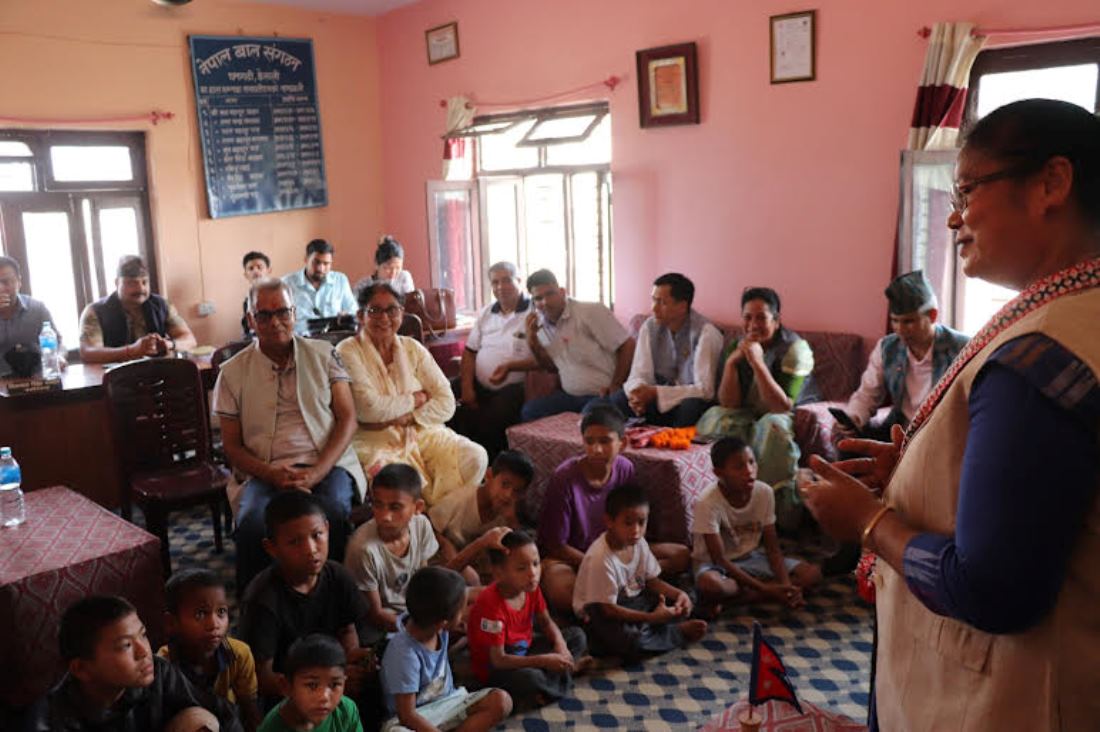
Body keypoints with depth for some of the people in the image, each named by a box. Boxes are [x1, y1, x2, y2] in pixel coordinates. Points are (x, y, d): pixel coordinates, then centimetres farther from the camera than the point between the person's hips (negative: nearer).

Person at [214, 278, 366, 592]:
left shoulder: (323, 355, 11)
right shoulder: (233, 372, 11)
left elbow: (347, 419, 5)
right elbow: (232, 445, 10)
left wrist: (316, 472, -11)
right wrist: (270, 474, -11)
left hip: (327, 464, 0)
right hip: (266, 472, 1)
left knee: (333, 510, -34)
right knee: (252, 523, -32)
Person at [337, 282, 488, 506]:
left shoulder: (413, 348, 9)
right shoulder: (348, 352, -3)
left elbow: (446, 404, 2)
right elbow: (369, 409, -16)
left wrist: (402, 418, -12)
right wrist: (417, 398, -4)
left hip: (422, 432, 5)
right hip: (374, 441, -4)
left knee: (474, 457, -19)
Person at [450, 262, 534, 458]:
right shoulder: (485, 313, 18)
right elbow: (469, 352, 17)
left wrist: (511, 366, -23)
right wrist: (466, 386, 2)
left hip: (514, 386, -6)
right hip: (478, 384, 6)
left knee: (489, 420, -31)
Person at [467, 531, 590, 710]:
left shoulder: (531, 588, -10)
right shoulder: (491, 605, -33)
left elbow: (546, 623, 6)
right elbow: (498, 660, -32)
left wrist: (560, 644, -16)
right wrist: (545, 660, -32)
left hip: (523, 651, 8)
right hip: (494, 668, -7)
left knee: (577, 635, 7)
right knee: (531, 679, -37)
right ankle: (567, 669, -8)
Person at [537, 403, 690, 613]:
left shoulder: (625, 469, -7)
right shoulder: (565, 478, -22)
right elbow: (555, 545, -15)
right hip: (570, 558, -6)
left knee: (681, 555, -7)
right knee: (562, 594, -41)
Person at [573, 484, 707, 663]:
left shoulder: (639, 543, -6)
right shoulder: (600, 558, -29)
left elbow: (652, 580, 5)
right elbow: (608, 609, -26)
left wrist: (679, 594, -14)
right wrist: (652, 618, -29)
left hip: (634, 602, 7)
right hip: (600, 615, -7)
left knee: (684, 603, -1)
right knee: (629, 640, -35)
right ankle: (677, 633, -9)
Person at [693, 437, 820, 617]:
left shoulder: (765, 492, -11)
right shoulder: (708, 503, -25)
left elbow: (773, 548, -5)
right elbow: (719, 559, -24)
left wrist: (786, 585, -23)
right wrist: (765, 589, -29)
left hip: (752, 558, 7)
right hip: (716, 564, -7)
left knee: (812, 574, -14)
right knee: (708, 584, -42)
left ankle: (725, 601, -20)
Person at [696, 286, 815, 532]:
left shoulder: (795, 348, -14)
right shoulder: (738, 346, 0)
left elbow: (782, 407, -24)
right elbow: (729, 405, -6)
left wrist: (758, 363, -31)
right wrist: (730, 363, -20)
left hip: (793, 421, -5)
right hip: (749, 419, 5)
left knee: (772, 425, -37)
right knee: (713, 418, -22)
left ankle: (783, 506, -23)